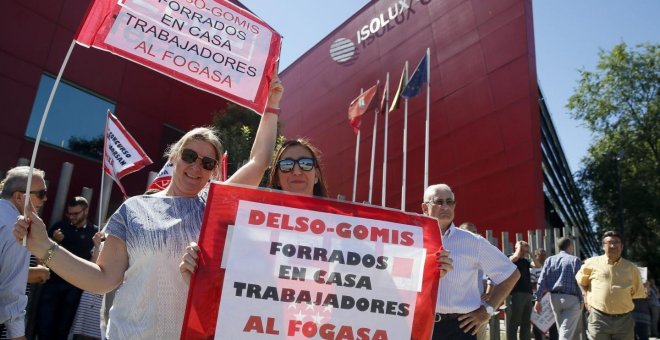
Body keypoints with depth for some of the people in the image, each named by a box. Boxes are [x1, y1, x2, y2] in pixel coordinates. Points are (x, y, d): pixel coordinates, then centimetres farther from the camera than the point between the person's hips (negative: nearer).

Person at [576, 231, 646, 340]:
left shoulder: (631, 268, 6)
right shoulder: (592, 263, 1)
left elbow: (638, 293, 15)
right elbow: (580, 281, 17)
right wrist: (588, 297, 8)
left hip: (624, 320, 2)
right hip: (599, 318, -2)